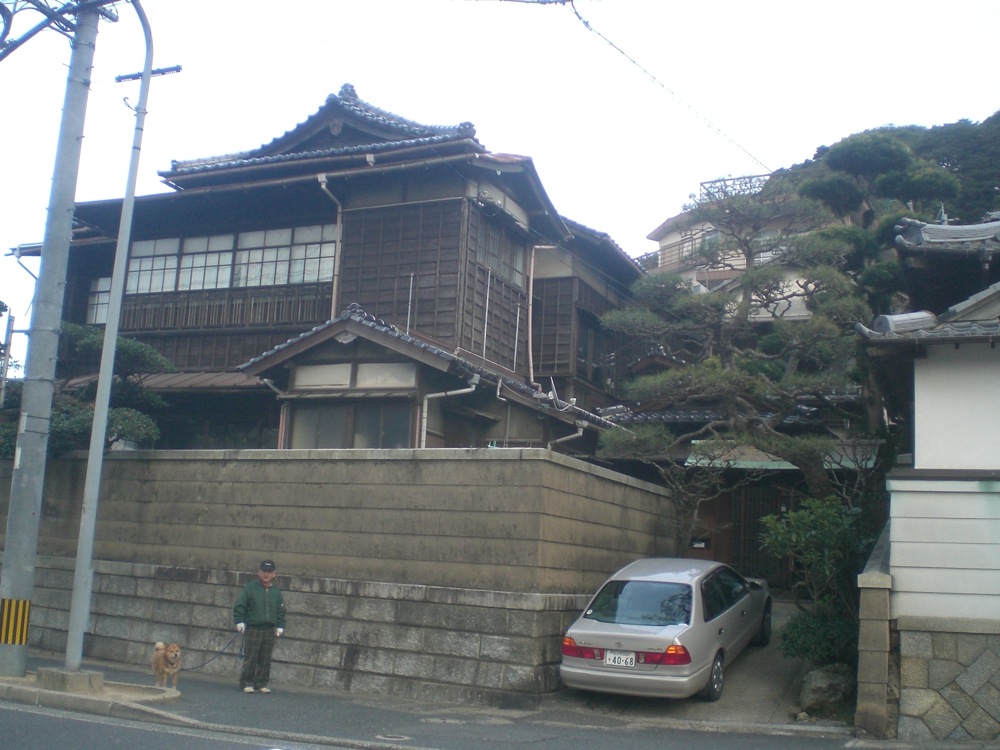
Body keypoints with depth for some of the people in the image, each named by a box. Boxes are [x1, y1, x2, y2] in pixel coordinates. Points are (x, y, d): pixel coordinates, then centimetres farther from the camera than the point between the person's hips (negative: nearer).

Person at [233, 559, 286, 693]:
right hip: (252, 628, -4)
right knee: (250, 658, -3)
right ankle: (246, 683, 6)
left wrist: (280, 627, 11)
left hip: (269, 631, 4)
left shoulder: (276, 591, 11)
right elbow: (239, 606, 1)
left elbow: (281, 611, 17)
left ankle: (261, 683, 13)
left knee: (265, 660, 5)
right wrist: (239, 622, -6)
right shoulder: (250, 588, 0)